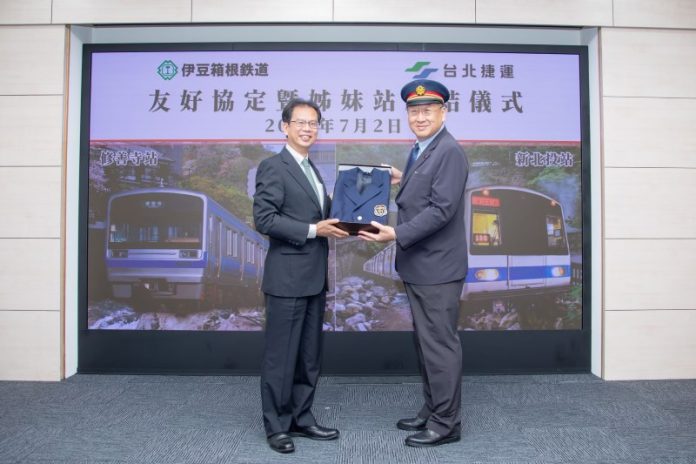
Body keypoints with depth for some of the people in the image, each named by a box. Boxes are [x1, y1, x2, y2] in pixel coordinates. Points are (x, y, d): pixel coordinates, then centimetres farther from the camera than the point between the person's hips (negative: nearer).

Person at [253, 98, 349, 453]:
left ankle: (301, 418, 27)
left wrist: (334, 223, 0)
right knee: (281, 355, 2)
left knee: (309, 355, 14)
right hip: (287, 278, -8)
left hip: (315, 278, 8)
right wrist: (313, 230, -20)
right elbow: (264, 219, -17)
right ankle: (276, 425, 17)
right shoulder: (273, 166, -8)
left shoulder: (310, 170, 17)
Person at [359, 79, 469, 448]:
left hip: (437, 267, -10)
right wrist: (404, 181, 10)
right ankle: (431, 411, 32)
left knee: (439, 345, 0)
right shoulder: (420, 151, 15)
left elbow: (442, 209, -22)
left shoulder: (449, 152, -14)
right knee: (425, 343, 17)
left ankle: (446, 423, 15)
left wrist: (397, 235, -25)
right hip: (418, 266, 10)